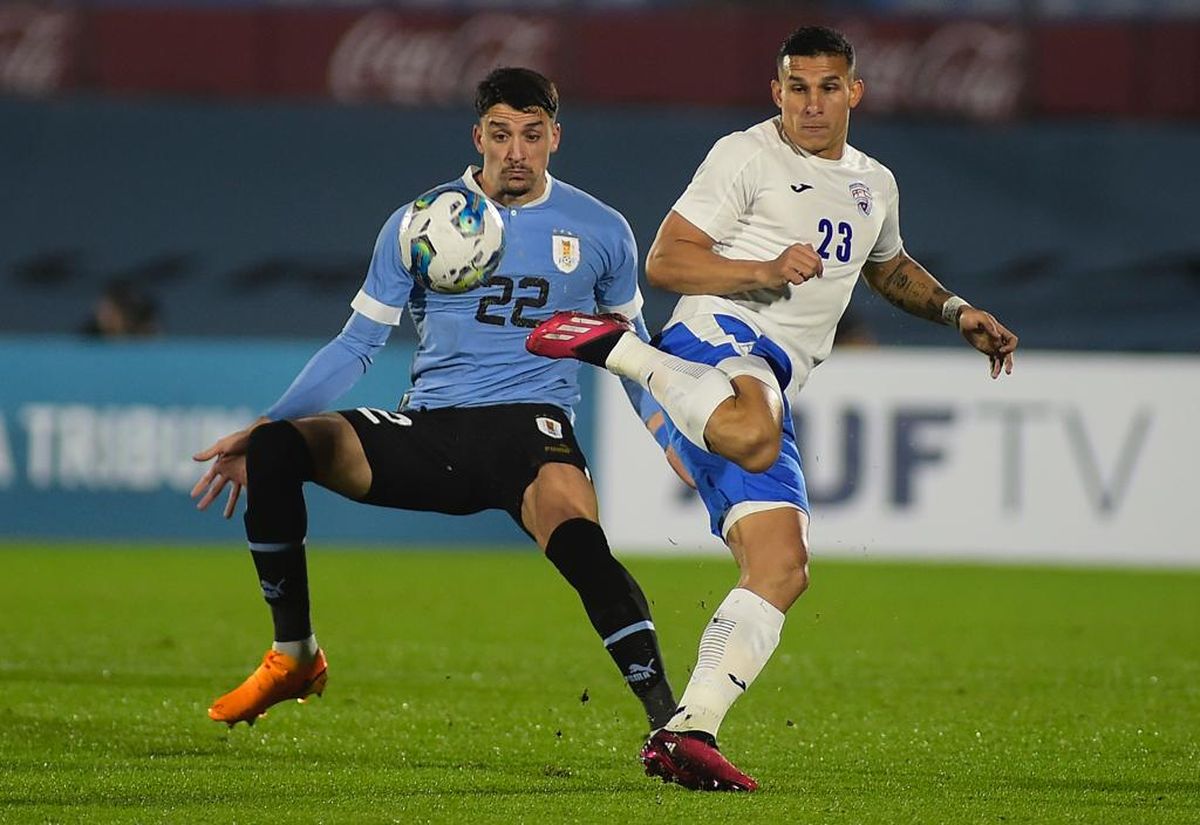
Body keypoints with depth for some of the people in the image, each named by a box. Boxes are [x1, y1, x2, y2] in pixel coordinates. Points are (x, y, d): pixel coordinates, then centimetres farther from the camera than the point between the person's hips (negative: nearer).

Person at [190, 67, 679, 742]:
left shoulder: (600, 231, 9)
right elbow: (357, 345, 12)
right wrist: (258, 431, 4)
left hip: (530, 430, -2)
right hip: (427, 432, 2)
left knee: (576, 535, -37)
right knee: (274, 451, -21)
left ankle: (666, 718, -36)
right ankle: (295, 656, -6)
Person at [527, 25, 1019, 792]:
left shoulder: (874, 185, 25)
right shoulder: (746, 158, 2)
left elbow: (889, 267, 47)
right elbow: (664, 261, -3)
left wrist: (956, 311, 32)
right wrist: (764, 271, -16)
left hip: (770, 390, 7)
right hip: (719, 339, -7)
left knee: (782, 570, -6)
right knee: (754, 435, -44)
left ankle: (686, 735, -8)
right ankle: (614, 347, -25)